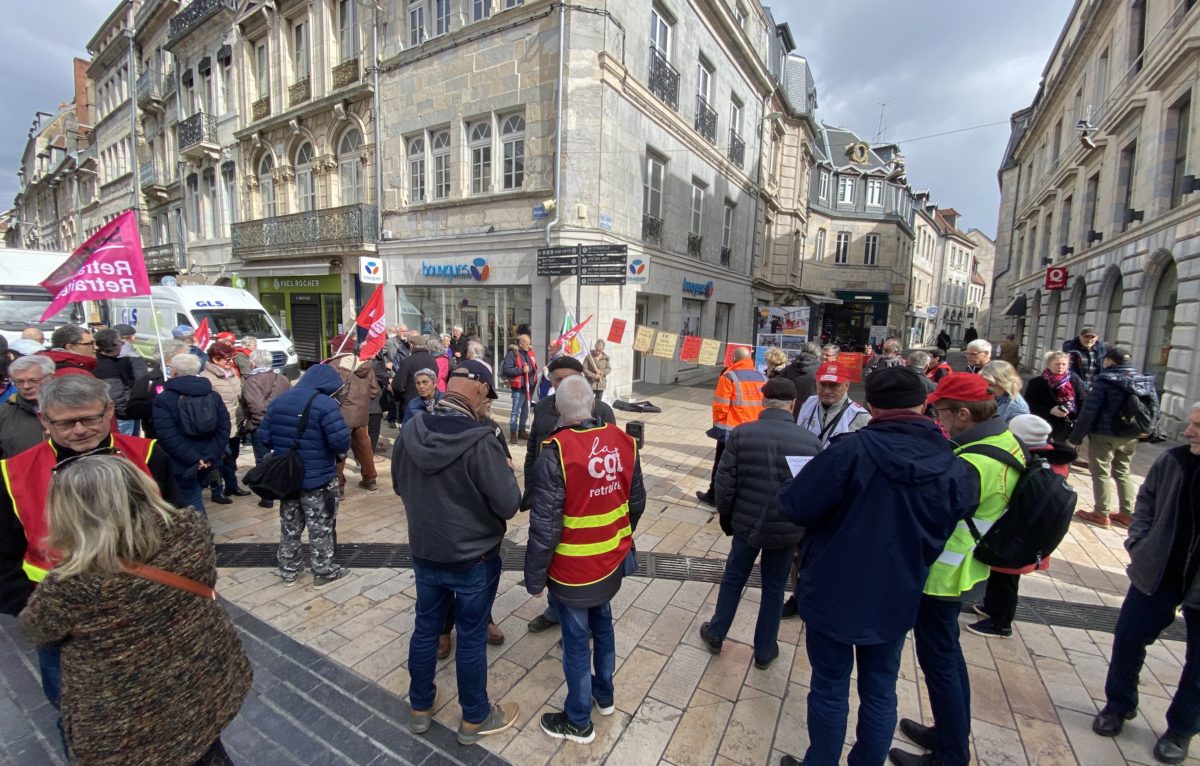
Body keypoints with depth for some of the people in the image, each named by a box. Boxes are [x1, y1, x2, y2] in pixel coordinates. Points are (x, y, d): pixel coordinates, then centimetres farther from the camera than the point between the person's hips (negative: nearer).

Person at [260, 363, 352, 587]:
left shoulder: (278, 401, 4)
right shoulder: (325, 404, -19)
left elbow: (265, 438, 5)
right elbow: (340, 441, -24)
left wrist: (285, 451, 16)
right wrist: (341, 454, -3)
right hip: (319, 478, -6)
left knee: (290, 525, 21)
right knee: (321, 527, 9)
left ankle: (288, 571, 33)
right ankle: (323, 571, 21)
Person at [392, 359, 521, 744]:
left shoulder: (410, 431, -9)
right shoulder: (480, 442, -29)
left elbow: (399, 485, 6)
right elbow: (508, 505, -24)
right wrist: (505, 469, -7)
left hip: (424, 552, 5)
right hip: (474, 559, -5)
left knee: (425, 628, 23)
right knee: (471, 638, 14)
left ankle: (420, 708, 44)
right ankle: (474, 719, 35)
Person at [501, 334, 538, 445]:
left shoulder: (530, 353, 11)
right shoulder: (512, 353, -11)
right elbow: (506, 369, -19)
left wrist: (534, 381, 16)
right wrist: (521, 370, -22)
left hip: (529, 387, 7)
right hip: (519, 387, -7)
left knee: (525, 411, 15)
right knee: (516, 411, -5)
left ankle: (521, 431, 28)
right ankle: (513, 433, 4)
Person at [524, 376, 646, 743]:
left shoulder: (556, 452, -26)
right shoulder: (623, 441, -8)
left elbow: (545, 524, -22)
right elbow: (636, 502, 3)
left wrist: (534, 576, -9)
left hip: (573, 570, -5)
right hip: (612, 561, 6)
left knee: (576, 641, 14)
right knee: (603, 625, 26)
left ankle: (578, 721, 36)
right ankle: (604, 694, 49)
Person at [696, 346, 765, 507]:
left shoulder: (729, 377, -14)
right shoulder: (762, 378, 2)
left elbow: (721, 405, -14)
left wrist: (718, 424, 3)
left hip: (731, 429, -4)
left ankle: (713, 496, 20)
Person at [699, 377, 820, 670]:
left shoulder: (741, 434, -15)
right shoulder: (810, 441, -11)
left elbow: (724, 484, -11)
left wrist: (726, 517, 6)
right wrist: (804, 524, 13)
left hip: (748, 523, 0)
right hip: (788, 529, 1)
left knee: (733, 579, 20)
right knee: (774, 589, 19)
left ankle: (716, 634, 37)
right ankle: (764, 651, 35)